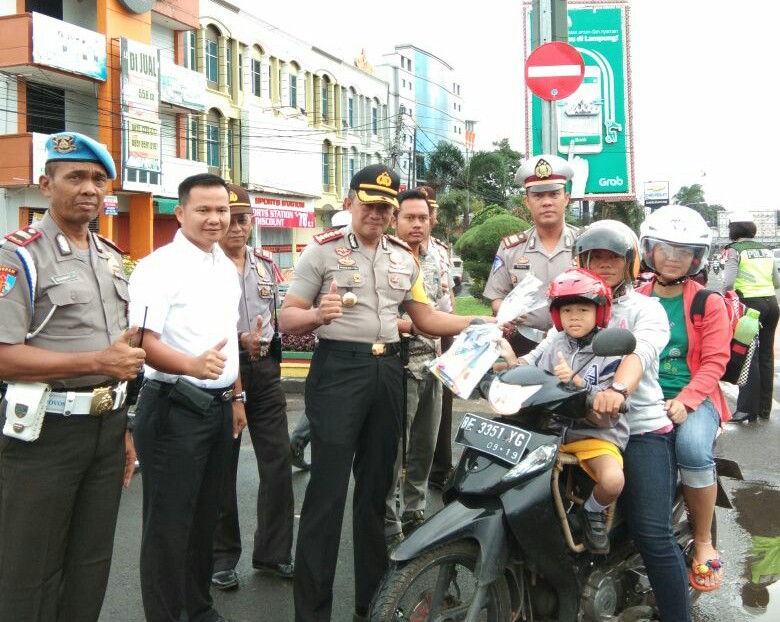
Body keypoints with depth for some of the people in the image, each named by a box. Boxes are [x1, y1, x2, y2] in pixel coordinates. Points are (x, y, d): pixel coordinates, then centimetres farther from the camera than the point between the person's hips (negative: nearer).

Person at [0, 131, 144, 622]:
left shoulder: (111, 258, 12)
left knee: (92, 567, 16)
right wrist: (98, 363, -21)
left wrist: (124, 426, 15)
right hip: (45, 432, -6)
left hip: (107, 428, 7)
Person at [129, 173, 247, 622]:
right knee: (169, 523, 0)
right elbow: (144, 341, -22)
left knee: (206, 516, 17)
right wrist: (193, 365, -39)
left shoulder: (228, 268, 13)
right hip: (174, 409, -8)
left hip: (219, 406, 8)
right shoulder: (159, 266, -12)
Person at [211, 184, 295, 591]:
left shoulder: (266, 264, 12)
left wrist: (269, 349, 12)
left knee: (278, 461, 5)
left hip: (265, 368, 5)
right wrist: (240, 340, -25)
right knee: (222, 467, 5)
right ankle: (223, 556, 19)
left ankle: (273, 551, 18)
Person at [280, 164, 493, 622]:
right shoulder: (323, 250, -3)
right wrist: (317, 315, -28)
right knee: (328, 490, -7)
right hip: (338, 369, -5)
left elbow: (426, 318, 17)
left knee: (377, 487, 13)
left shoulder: (404, 257, 13)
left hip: (387, 371, 6)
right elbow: (288, 318, -6)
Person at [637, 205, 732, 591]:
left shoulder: (708, 302, 3)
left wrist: (685, 401, -18)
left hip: (693, 397, -2)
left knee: (693, 447, -32)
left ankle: (703, 543, -9)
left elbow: (714, 361, -4)